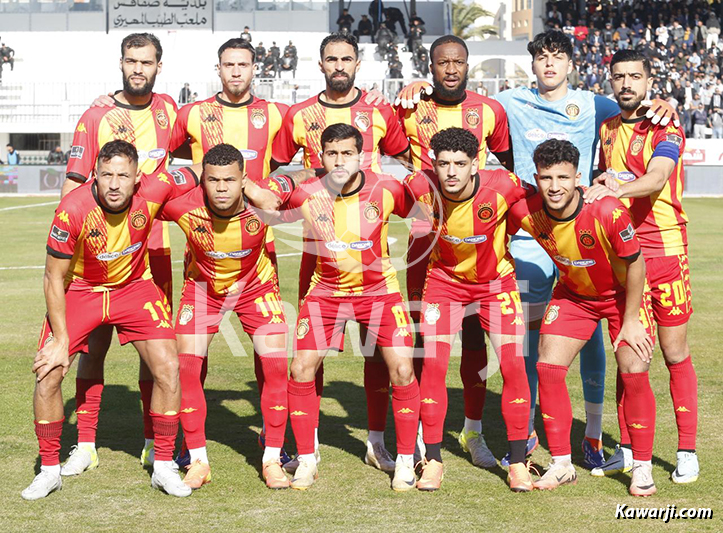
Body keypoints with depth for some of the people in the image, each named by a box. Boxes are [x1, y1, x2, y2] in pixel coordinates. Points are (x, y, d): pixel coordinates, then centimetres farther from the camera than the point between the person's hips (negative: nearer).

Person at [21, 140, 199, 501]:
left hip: (135, 286, 2)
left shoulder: (154, 191, -25)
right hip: (79, 290, -1)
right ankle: (49, 470, 10)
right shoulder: (73, 210, -29)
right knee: (48, 373, -11)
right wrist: (61, 341, -18)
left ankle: (164, 467, 6)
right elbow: (54, 278, -18)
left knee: (168, 368, -11)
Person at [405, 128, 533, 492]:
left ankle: (518, 463, 6)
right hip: (444, 280, 0)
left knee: (513, 365, -7)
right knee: (433, 364, -9)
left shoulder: (502, 186, -26)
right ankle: (433, 461, 4)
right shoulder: (421, 187, -24)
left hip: (496, 281, 0)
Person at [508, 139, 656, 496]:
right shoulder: (525, 212, -25)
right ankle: (561, 465, 6)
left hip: (622, 293, -3)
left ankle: (642, 469, 4)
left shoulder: (607, 212, -35)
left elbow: (635, 265, -21)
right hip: (572, 294, 3)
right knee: (548, 367, -8)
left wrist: (630, 321, -16)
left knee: (634, 373, -13)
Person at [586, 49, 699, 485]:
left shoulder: (665, 128, -5)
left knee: (675, 354, -1)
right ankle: (627, 448, 16)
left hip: (664, 248, -5)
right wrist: (601, 182, 1)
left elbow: (656, 178, -22)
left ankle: (687, 451, 6)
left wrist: (614, 188, -38)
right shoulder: (607, 128, 14)